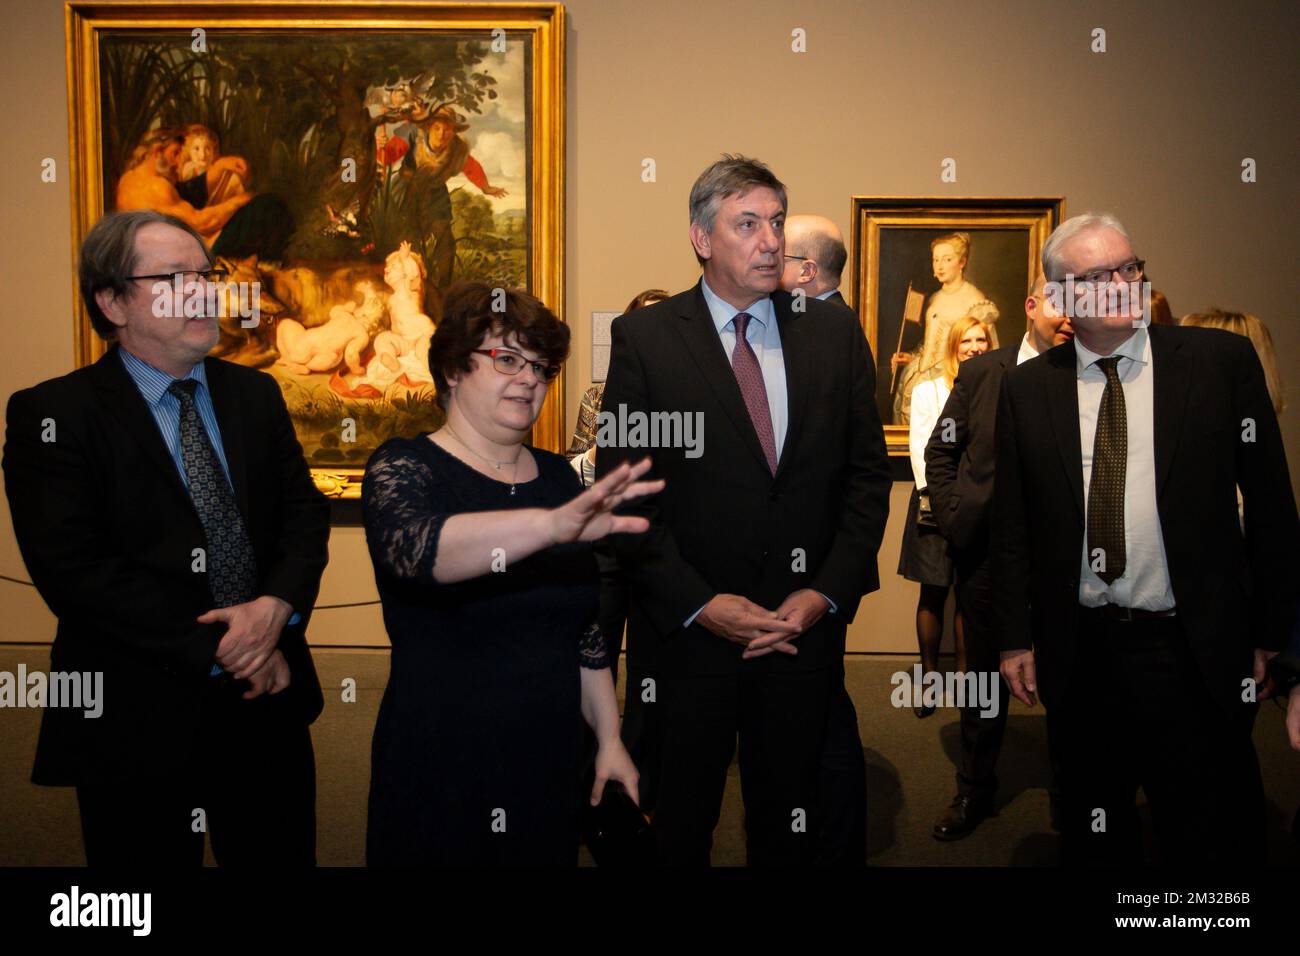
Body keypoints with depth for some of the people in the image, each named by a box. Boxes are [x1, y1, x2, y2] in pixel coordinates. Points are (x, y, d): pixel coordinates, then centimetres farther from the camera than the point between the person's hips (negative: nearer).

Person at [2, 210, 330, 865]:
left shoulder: (255, 394, 9)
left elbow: (305, 512, 5)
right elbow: (74, 570, -15)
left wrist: (278, 605, -16)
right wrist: (219, 652, -16)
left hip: (269, 702, 5)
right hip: (138, 720, -4)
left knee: (281, 856, 15)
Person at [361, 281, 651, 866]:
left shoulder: (558, 476, 7)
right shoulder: (403, 467, -8)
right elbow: (413, 547, -32)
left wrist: (610, 739, 8)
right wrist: (554, 524, -44)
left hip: (550, 770, 5)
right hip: (438, 776, -4)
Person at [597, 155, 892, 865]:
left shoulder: (834, 332, 5)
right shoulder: (643, 338, -4)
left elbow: (868, 472, 5)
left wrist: (827, 593, -6)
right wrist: (696, 603, -14)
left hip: (805, 628, 2)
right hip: (687, 633, -2)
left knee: (789, 829, 16)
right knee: (680, 829, 15)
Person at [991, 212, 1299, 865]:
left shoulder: (1222, 360, -2)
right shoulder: (1026, 386, 2)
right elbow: (1011, 523, 5)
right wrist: (1015, 638, 4)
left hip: (1197, 657, -1)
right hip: (1079, 656, 2)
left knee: (1214, 837, 9)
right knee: (1091, 836, 16)